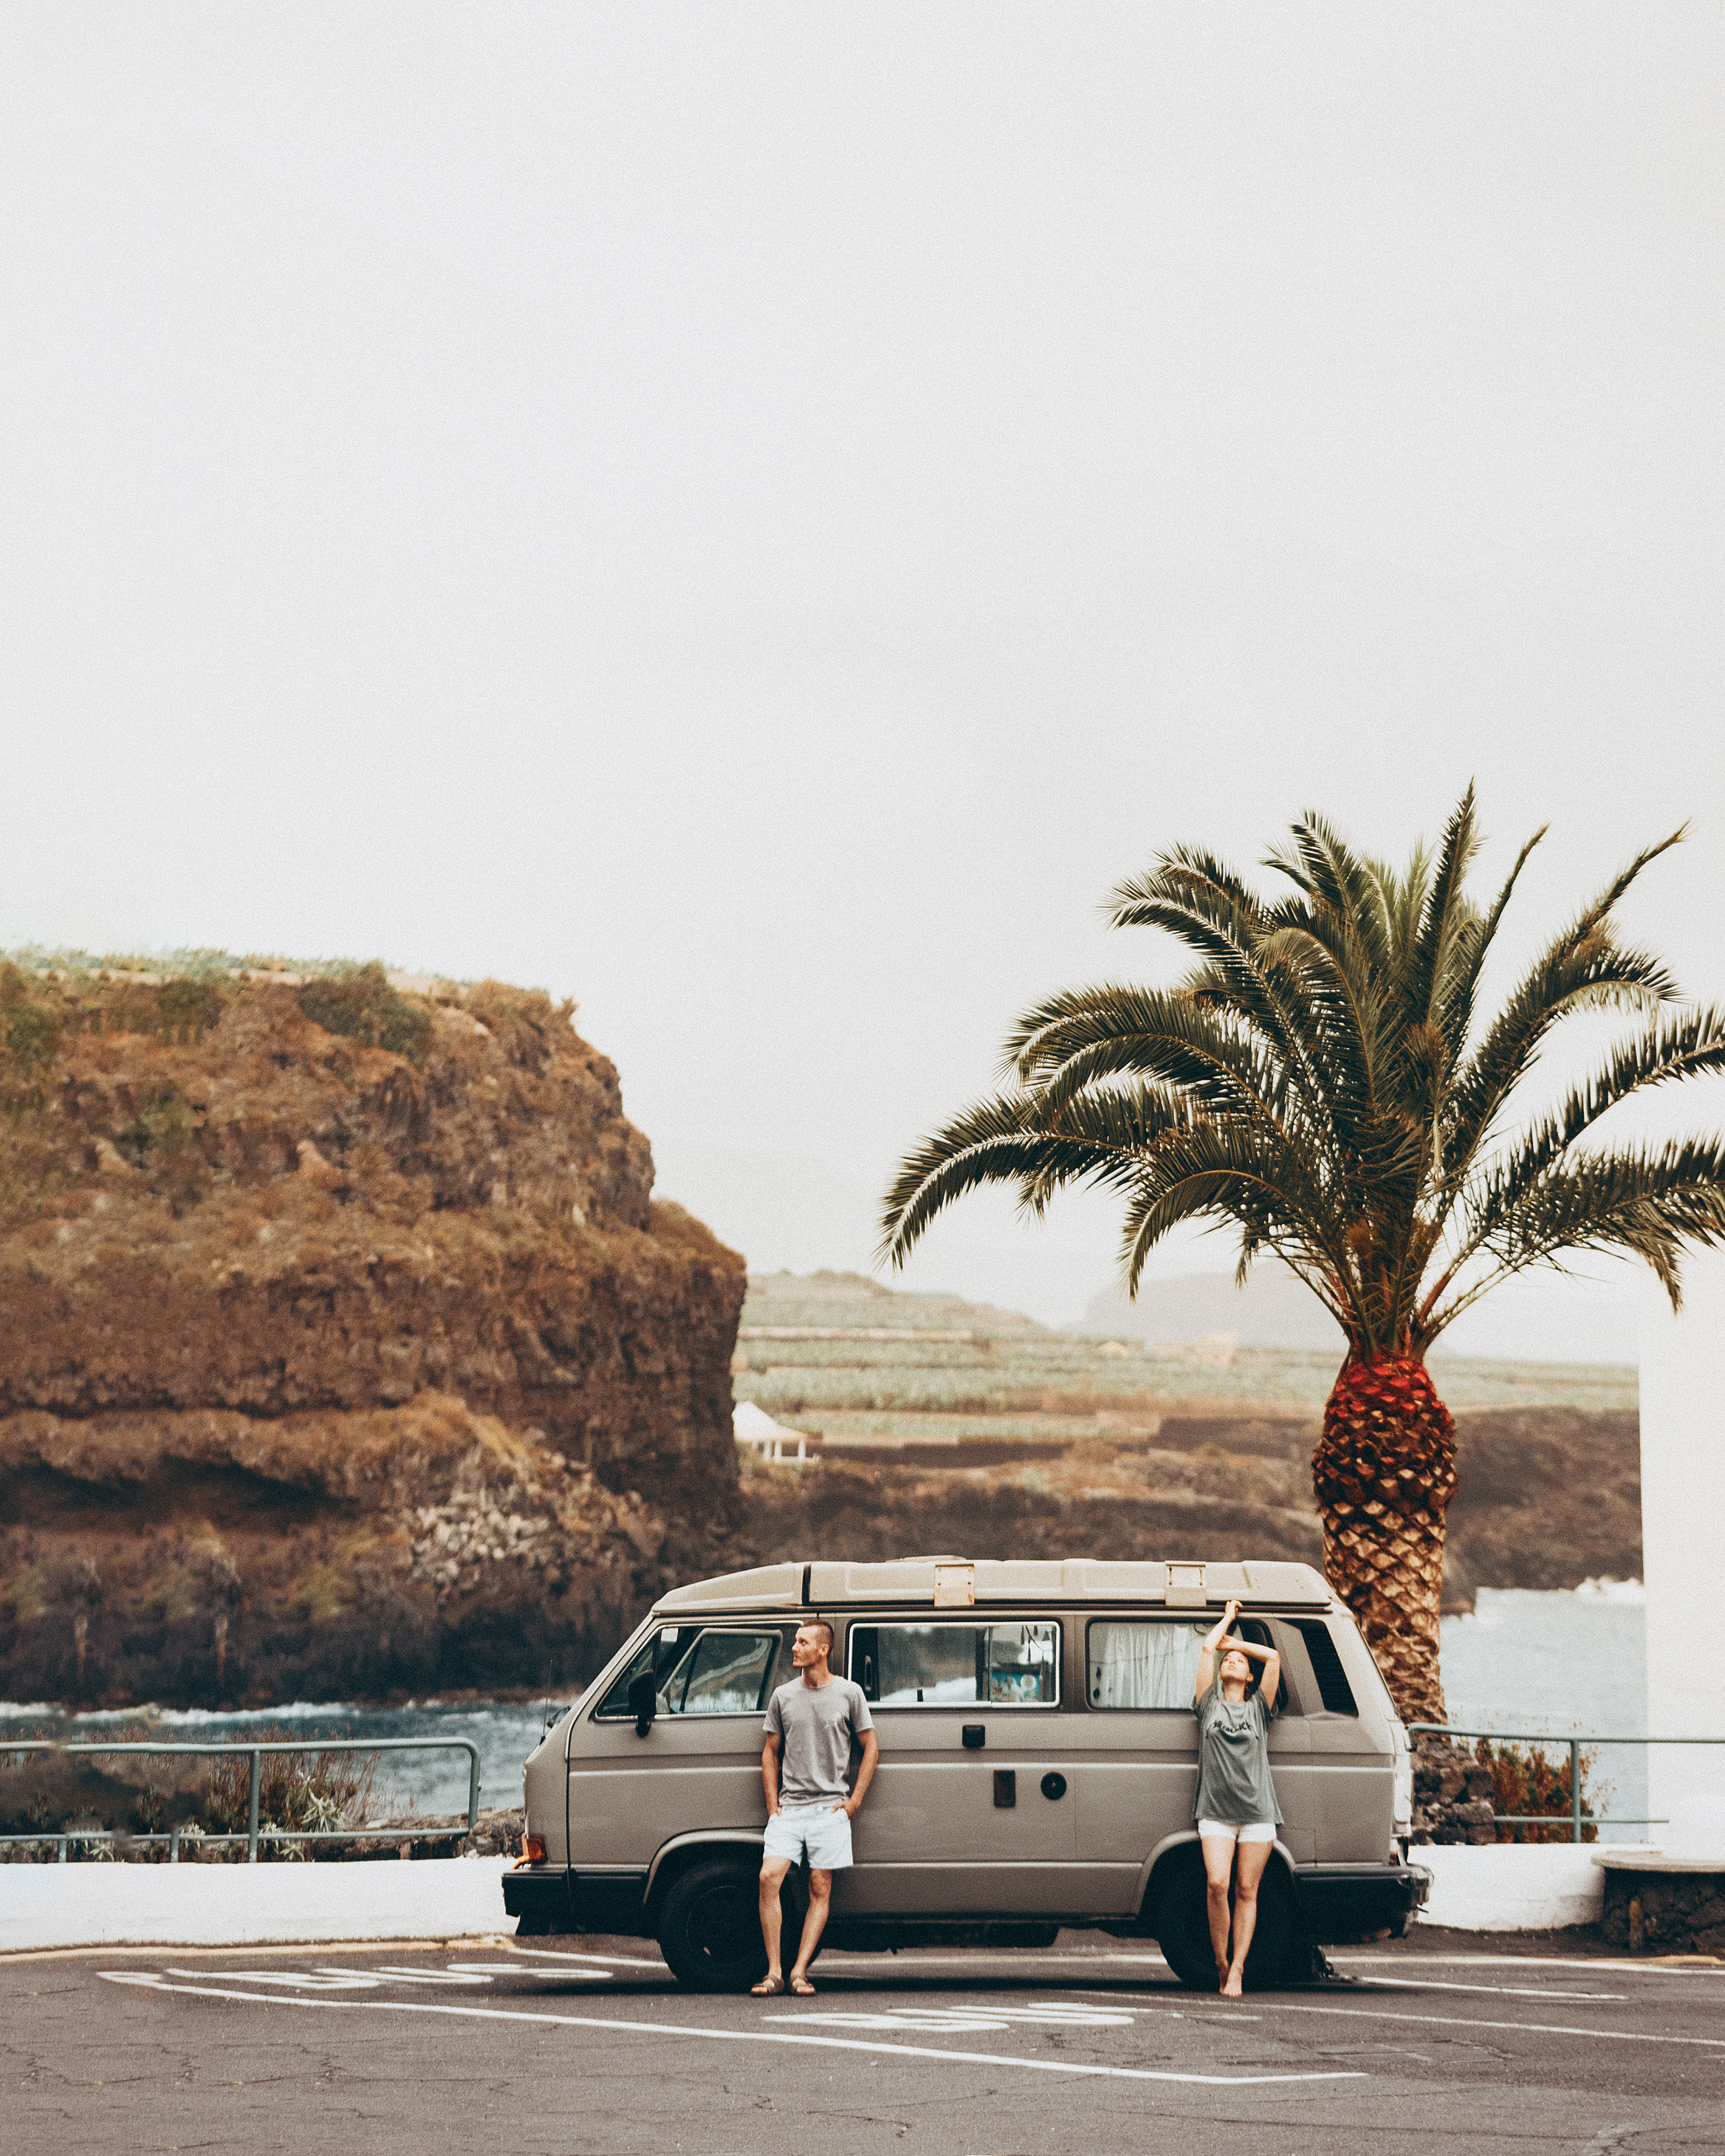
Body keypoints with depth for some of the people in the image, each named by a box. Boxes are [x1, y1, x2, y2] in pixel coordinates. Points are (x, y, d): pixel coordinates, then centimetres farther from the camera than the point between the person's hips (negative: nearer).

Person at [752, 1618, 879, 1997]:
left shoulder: (848, 1693, 3)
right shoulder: (783, 1696, 10)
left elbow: (870, 1747, 9)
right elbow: (770, 1752, 16)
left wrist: (854, 1801, 1)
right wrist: (772, 1804, 5)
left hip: (830, 1807, -1)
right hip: (789, 1807, 2)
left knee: (820, 1889, -3)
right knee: (769, 1877, -14)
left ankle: (800, 1972, 0)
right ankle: (774, 1972, -10)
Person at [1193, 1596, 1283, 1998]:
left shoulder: (1258, 1708, 14)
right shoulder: (1210, 1704, 13)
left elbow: (1273, 1657, 6)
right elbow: (1208, 1649, 9)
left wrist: (1237, 1645, 17)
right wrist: (1227, 1619, 22)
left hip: (1257, 1811, 1)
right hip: (1216, 1810, -1)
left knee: (1246, 1890, -2)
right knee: (1217, 1884, -16)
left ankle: (1237, 1969, -1)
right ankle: (1221, 1962, -1)